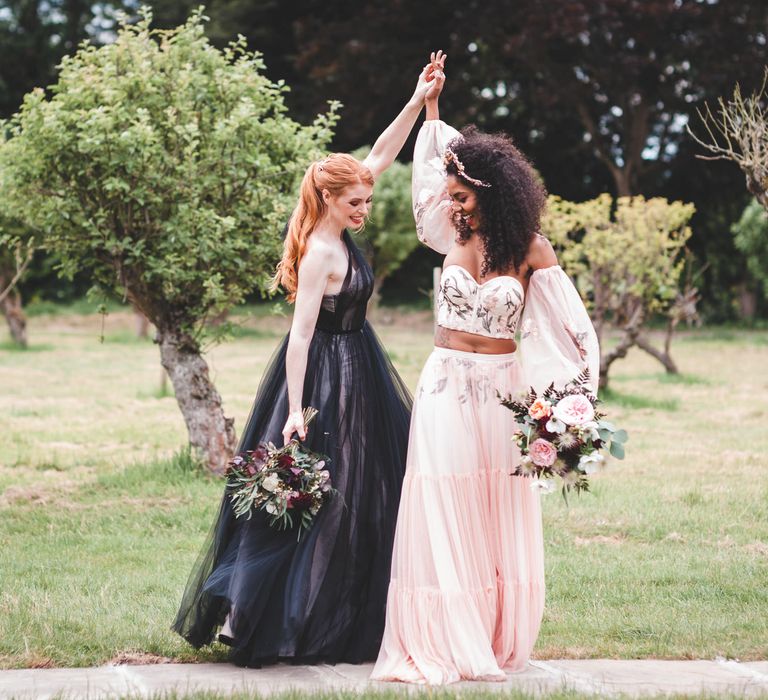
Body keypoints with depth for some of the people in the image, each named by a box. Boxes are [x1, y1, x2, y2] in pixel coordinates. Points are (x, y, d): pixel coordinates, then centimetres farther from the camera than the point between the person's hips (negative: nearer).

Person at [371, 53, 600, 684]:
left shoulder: (530, 250, -5)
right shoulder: (454, 236, 3)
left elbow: (569, 325, -2)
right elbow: (433, 162, 20)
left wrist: (570, 394, -9)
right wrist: (431, 108, 24)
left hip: (502, 392, -2)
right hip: (446, 388, 2)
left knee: (499, 518, 5)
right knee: (443, 514, 0)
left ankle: (496, 643, 14)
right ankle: (442, 645, 4)